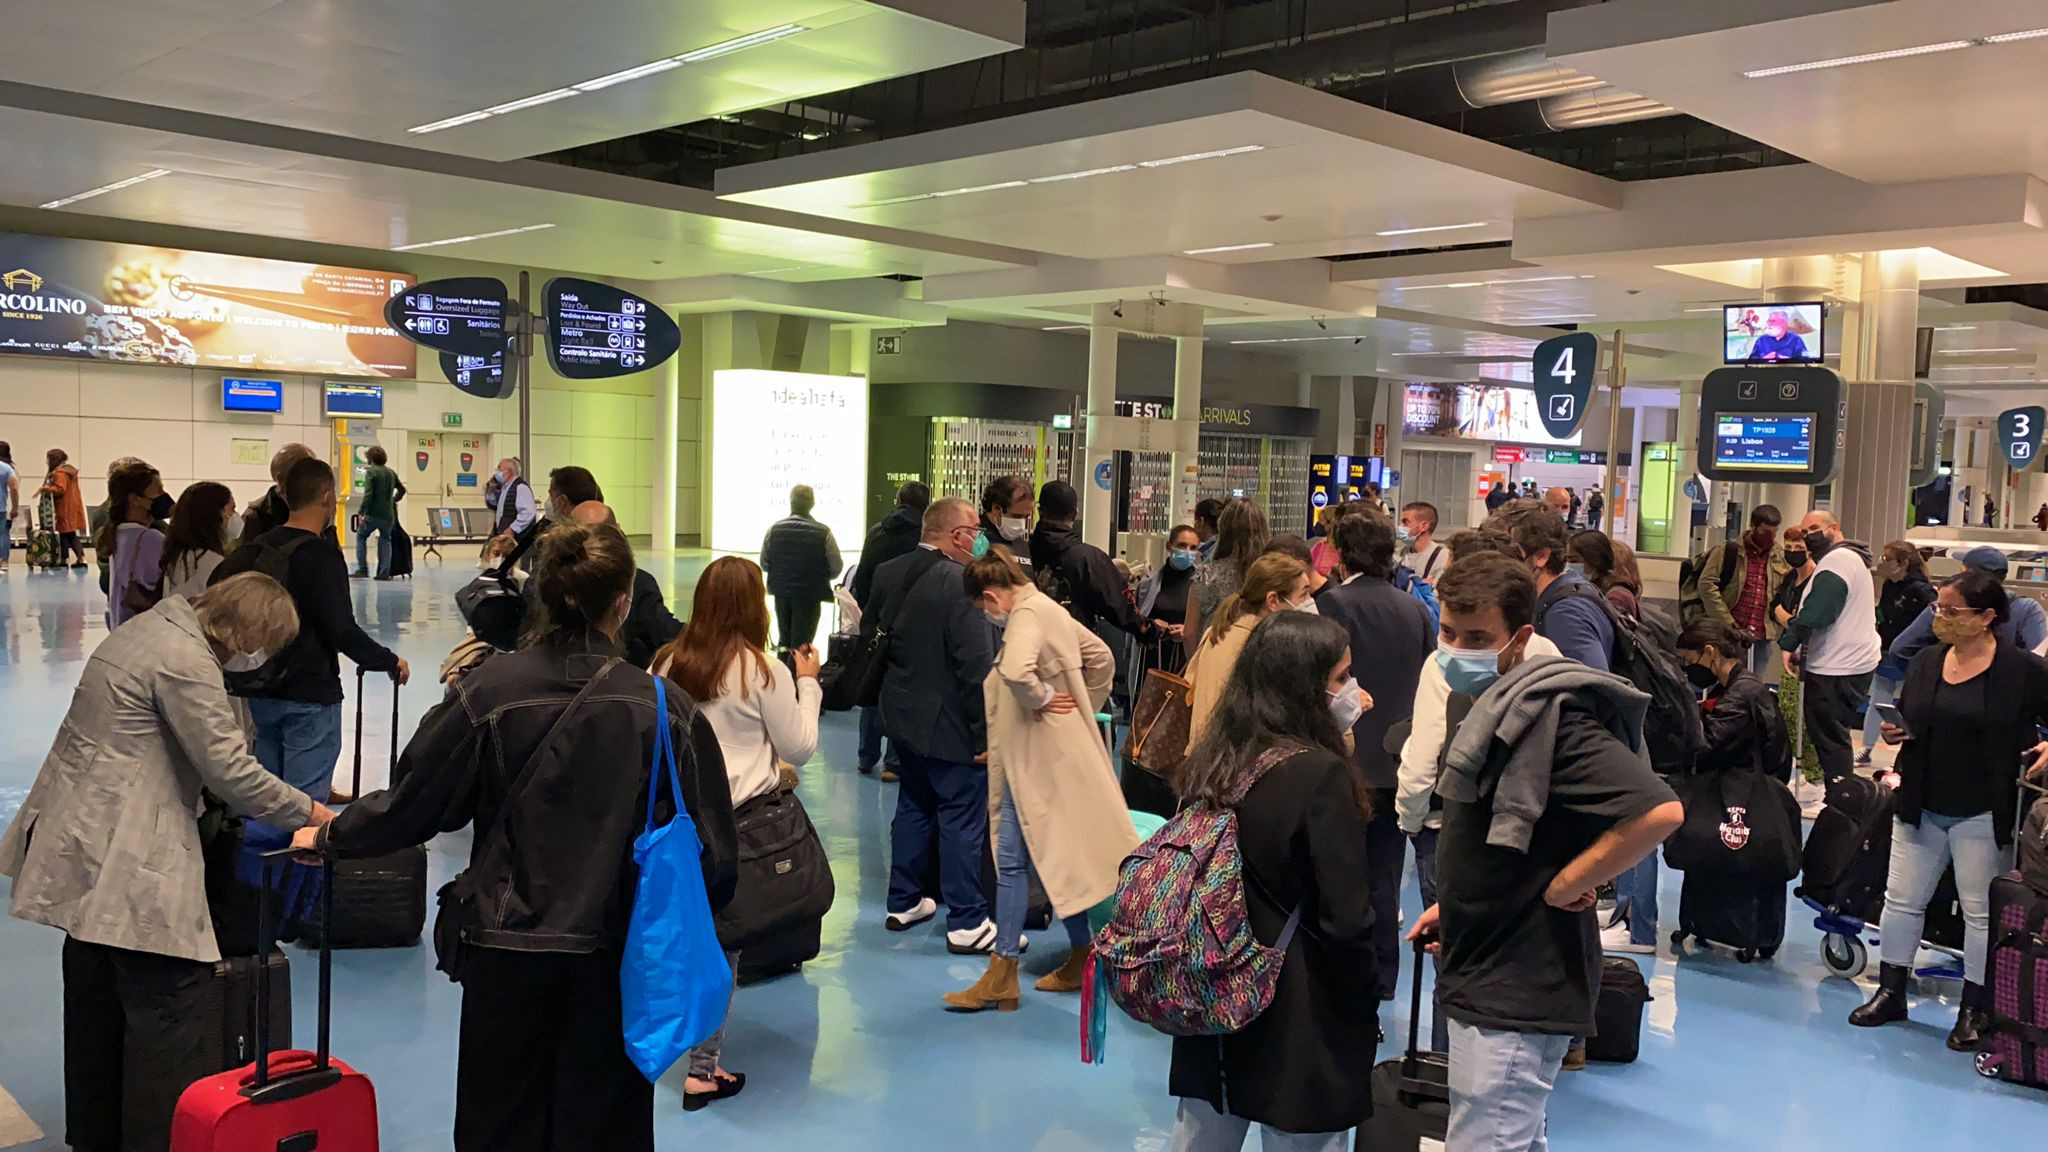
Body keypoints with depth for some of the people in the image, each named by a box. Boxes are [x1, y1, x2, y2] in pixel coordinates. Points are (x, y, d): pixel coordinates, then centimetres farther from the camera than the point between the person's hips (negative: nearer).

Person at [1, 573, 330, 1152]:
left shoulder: (149, 629, 13)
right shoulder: (186, 659, -18)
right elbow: (230, 771, -19)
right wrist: (309, 811, -8)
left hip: (83, 845, 11)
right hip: (128, 863, -11)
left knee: (99, 996, 20)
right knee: (177, 1005, -6)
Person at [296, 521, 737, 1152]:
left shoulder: (487, 690, -12)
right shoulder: (667, 709, -12)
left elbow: (413, 802, -3)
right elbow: (713, 852, -9)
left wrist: (329, 836, 16)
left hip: (507, 953, 1)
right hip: (618, 958, 0)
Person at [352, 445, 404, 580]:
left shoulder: (371, 472, -9)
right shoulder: (391, 473, 10)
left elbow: (368, 494, -17)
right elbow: (402, 490, 21)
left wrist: (362, 512, -15)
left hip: (373, 513, -5)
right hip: (388, 514, 5)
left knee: (361, 537, 13)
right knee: (385, 540, 13)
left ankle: (362, 569, 7)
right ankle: (385, 572, 4)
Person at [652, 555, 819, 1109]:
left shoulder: (669, 662, 0)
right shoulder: (762, 670, -12)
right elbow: (800, 748, -3)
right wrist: (807, 683, 6)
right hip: (739, 818, -5)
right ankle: (703, 1068, 12)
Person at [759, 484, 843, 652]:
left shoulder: (774, 529, -7)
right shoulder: (823, 533, -15)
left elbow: (764, 564, 1)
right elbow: (835, 569, -8)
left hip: (781, 593, 3)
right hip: (810, 594, -3)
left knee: (784, 639, 21)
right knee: (801, 644, 6)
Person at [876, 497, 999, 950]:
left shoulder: (888, 575, 2)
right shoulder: (960, 584, -22)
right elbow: (977, 665, -22)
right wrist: (984, 732, -16)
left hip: (902, 715, 8)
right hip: (949, 725, -8)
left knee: (913, 807, 21)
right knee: (963, 819, 1)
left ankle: (904, 903, 31)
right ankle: (966, 922, 9)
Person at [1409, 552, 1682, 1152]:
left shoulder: (1546, 715, -22)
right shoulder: (1492, 705, 8)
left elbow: (1660, 810, -32)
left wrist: (1566, 885, -23)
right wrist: (1459, 902, 12)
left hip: (1517, 993, -10)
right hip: (1488, 977, 10)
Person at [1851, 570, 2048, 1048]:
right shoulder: (1925, 663, 5)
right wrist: (1894, 732, -5)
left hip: (1982, 815, -5)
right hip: (1921, 808, 5)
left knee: (1981, 912, 6)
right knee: (1902, 899, 10)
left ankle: (1974, 1011, 19)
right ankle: (1891, 993, 23)